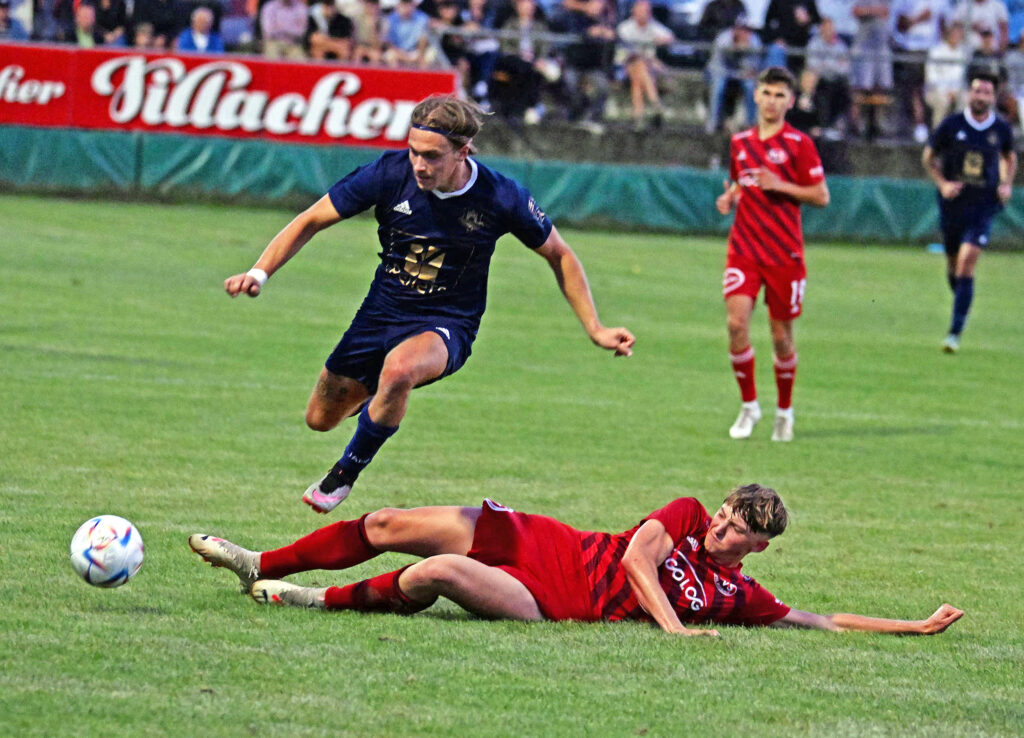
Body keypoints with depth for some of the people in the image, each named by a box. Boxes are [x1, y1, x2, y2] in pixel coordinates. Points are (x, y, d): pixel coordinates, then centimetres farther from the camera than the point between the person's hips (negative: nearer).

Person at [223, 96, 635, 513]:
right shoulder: (391, 174, -17)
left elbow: (559, 256, -1)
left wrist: (595, 330, -2)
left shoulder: (501, 198, -19)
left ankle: (345, 474, -13)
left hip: (446, 324, -3)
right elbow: (311, 221, -7)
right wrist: (260, 273, -20)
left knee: (398, 369, -37)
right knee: (321, 418, 10)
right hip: (382, 311, 3)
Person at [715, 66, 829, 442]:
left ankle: (784, 411, 23)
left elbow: (821, 196, -4)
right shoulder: (740, 142, 11)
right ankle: (749, 405, 2)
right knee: (737, 323, -14)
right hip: (743, 248, 3)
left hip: (785, 253, -3)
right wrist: (728, 197, 4)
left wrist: (780, 186, -16)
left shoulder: (798, 143, -3)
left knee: (782, 336, 4)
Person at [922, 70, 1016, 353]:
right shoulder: (952, 125, -5)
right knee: (953, 264, 12)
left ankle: (955, 332, -13)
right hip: (952, 203, 1)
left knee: (966, 265, -14)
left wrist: (1007, 184, 3)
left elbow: (1009, 157, 20)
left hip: (983, 205, -1)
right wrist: (942, 183, -10)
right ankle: (962, 303, 44)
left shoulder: (1002, 129, 0)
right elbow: (928, 157, 6)